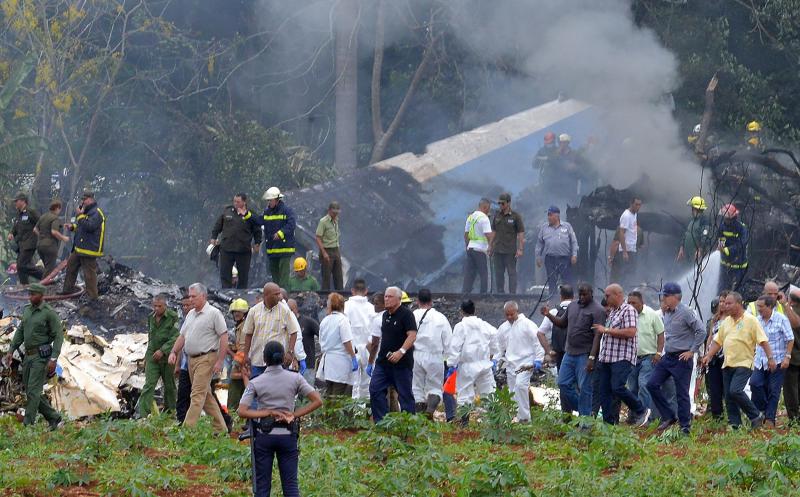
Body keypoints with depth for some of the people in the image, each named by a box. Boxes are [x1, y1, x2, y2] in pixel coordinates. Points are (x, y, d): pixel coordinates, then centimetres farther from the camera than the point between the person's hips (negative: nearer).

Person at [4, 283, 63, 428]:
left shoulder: (49, 313, -10)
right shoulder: (27, 310, 11)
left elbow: (59, 336, -13)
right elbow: (20, 332, 17)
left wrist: (54, 359, -20)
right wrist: (11, 351, 9)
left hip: (41, 356, -8)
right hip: (29, 356, 8)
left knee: (33, 391, -12)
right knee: (30, 392, 9)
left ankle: (27, 425, -12)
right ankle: (53, 418, 22)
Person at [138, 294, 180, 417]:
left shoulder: (173, 317, -9)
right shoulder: (151, 318, 8)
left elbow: (175, 337, -15)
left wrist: (162, 350, -22)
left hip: (167, 356, -3)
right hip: (152, 356, 3)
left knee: (169, 386, 9)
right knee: (149, 385, -8)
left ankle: (170, 411, 25)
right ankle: (143, 415, -15)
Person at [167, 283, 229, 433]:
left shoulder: (213, 313, -8)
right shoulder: (190, 314, 16)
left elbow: (224, 337, -11)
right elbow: (182, 336, 20)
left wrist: (220, 361, -16)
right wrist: (174, 352, 5)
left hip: (206, 358, -9)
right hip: (192, 359, 9)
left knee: (197, 395, -13)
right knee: (206, 395, 12)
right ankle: (221, 429, 19)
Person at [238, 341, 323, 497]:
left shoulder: (256, 383, -5)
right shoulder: (295, 379, -2)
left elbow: (242, 412, -13)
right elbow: (317, 401, -6)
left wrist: (267, 413, -11)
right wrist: (294, 415, -5)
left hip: (264, 435, -1)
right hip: (288, 435, 1)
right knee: (291, 484, 7)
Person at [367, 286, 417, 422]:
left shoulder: (406, 314, -9)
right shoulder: (385, 315, 15)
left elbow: (412, 336, -19)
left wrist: (401, 351, -32)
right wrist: (371, 362, 21)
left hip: (402, 363, -7)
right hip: (383, 362, 7)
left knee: (405, 394, -1)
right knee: (375, 390, -3)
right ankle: (380, 422, 0)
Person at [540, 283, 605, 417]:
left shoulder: (597, 310, -11)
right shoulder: (572, 305, 13)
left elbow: (597, 335, -17)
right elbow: (562, 323, 24)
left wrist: (592, 357, -24)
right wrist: (549, 315, 6)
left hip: (585, 355, -8)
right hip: (569, 353, 8)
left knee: (584, 388, -4)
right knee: (563, 383, 8)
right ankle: (581, 407, 22)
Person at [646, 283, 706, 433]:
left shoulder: (686, 312, -14)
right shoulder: (667, 313, 11)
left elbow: (701, 331, -17)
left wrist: (692, 351, -15)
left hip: (681, 359, -8)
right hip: (667, 357, 8)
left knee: (682, 393, -3)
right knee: (652, 385, 2)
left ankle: (685, 426, 5)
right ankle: (669, 416, 11)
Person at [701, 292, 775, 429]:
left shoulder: (750, 320, -6)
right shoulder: (726, 322, 14)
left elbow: (763, 341, -9)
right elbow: (718, 341, 19)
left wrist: (770, 358, -15)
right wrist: (708, 356, 8)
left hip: (744, 364, -7)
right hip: (728, 365, 7)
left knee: (735, 391, -21)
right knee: (728, 396, 3)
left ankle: (756, 416, -8)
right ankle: (734, 424, 9)